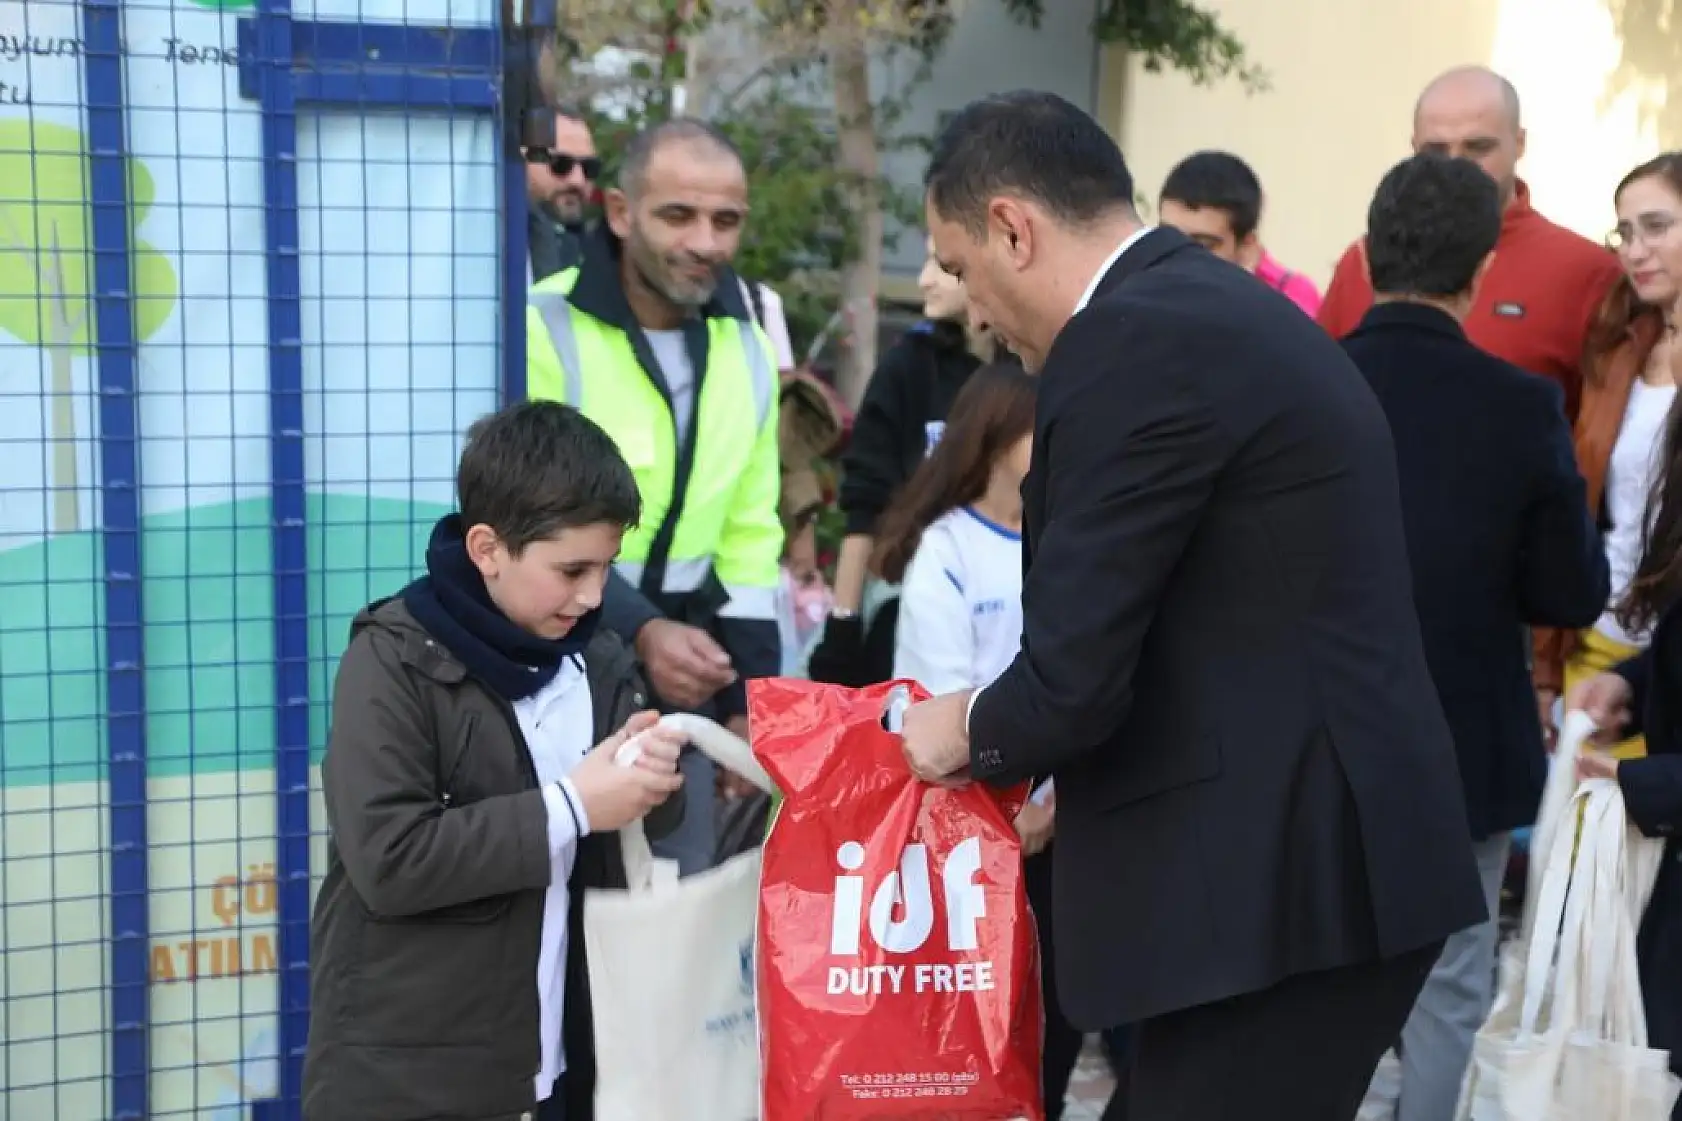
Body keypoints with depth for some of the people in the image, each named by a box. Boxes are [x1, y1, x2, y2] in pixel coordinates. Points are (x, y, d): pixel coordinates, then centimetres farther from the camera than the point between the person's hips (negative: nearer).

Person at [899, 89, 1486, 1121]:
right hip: (1326, 857, 10)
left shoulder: (1129, 340, -16)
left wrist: (976, 733, 2)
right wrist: (1067, 774, 22)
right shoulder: (1226, 310, 15)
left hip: (1271, 880, -10)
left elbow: (1077, 674, -17)